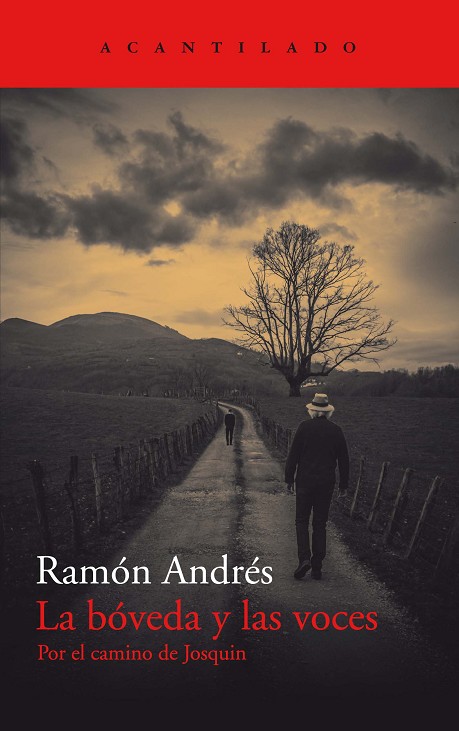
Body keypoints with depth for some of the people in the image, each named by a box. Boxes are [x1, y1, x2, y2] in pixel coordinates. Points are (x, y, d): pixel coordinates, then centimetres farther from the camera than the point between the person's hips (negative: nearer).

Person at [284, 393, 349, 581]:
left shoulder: (304, 427, -6)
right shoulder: (336, 430, 2)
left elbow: (293, 455, -6)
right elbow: (343, 460, 7)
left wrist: (289, 479, 3)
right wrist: (343, 484, 16)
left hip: (305, 481, -2)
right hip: (326, 483, 3)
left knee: (302, 521, 7)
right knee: (320, 523, 10)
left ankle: (304, 558, -10)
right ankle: (317, 566, 13)